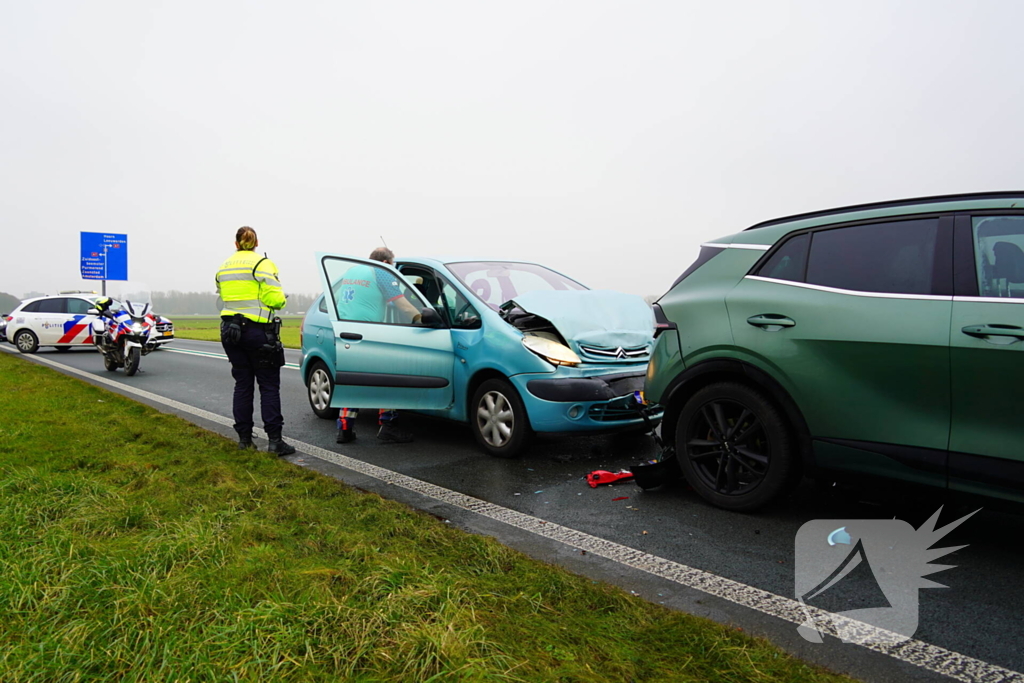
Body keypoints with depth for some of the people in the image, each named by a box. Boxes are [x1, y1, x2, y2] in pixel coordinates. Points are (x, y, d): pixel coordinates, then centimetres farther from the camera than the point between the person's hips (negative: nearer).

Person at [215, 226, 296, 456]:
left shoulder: (223, 267, 13)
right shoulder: (262, 263, -8)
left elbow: (225, 297, 13)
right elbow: (274, 299, -16)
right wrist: (281, 299, 5)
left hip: (231, 330, 6)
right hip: (257, 331, -6)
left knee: (243, 384, 11)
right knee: (269, 385, -2)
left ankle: (244, 438, 14)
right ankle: (274, 440, -6)